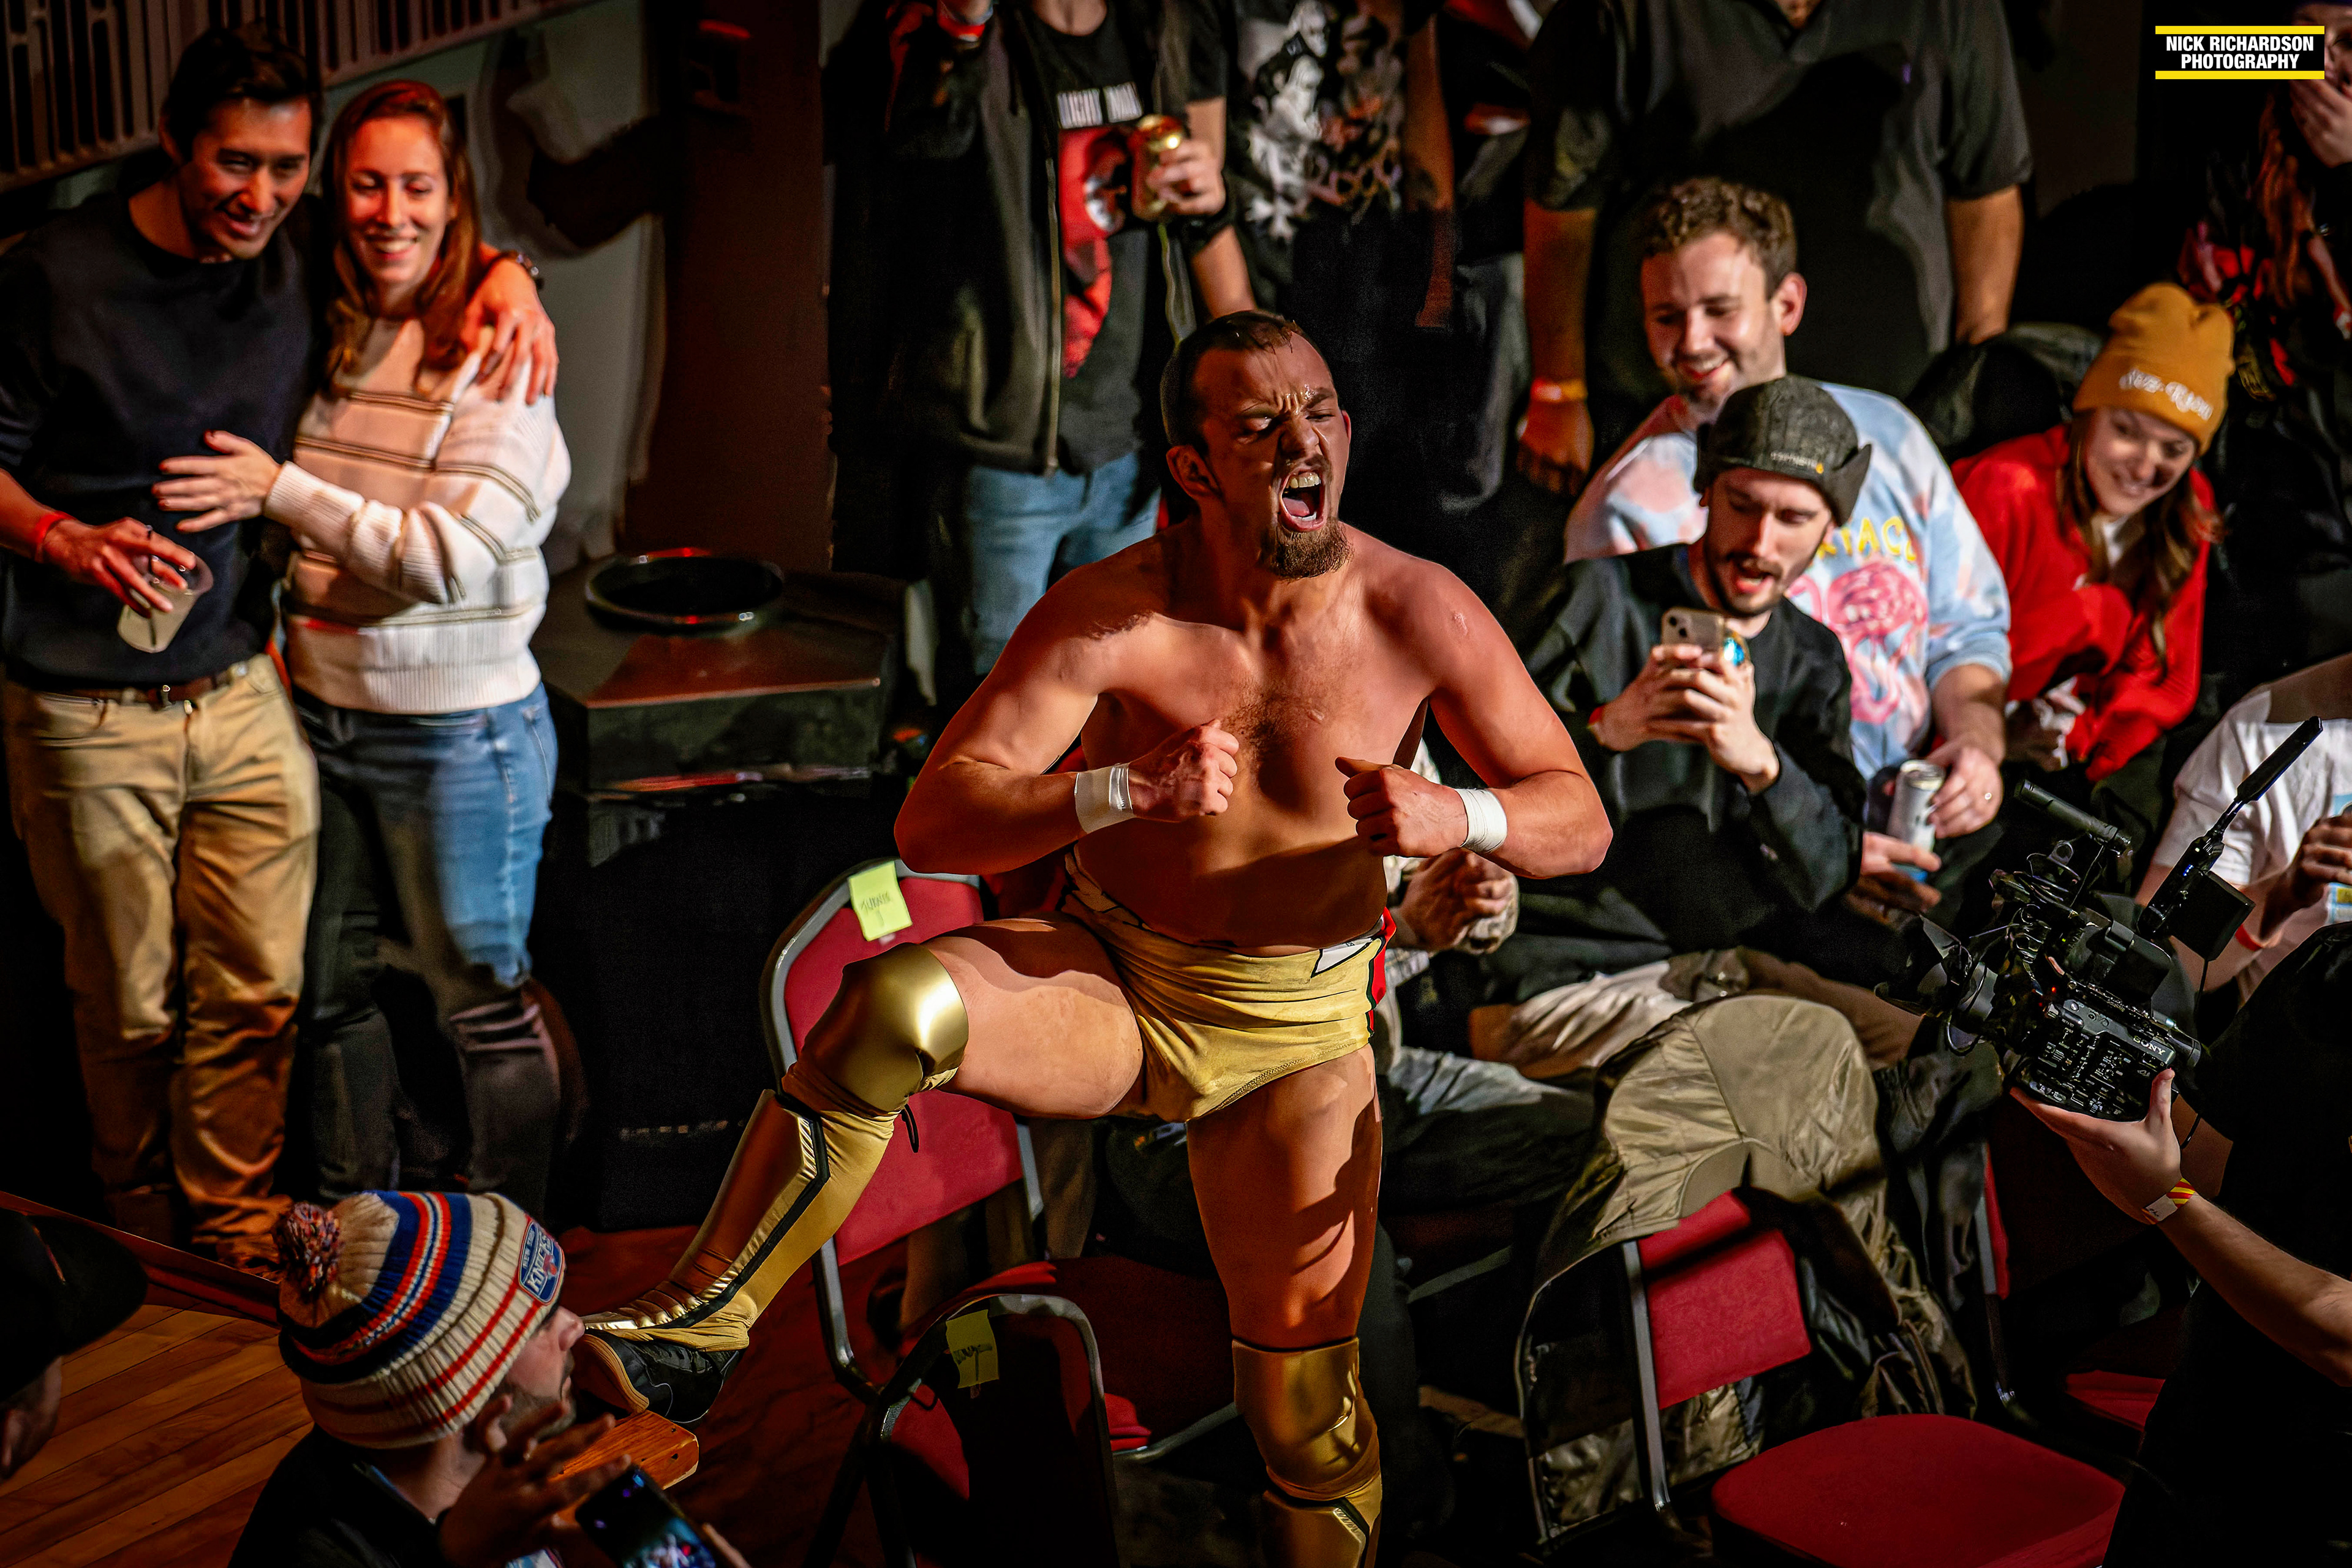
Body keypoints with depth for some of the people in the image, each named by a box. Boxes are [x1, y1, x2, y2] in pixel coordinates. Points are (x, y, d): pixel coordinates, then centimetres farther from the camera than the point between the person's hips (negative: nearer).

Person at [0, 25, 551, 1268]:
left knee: (257, 990, 6)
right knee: (129, 1003, 9)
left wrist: (506, 276, -4)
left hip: (242, 693, 3)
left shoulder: (304, 262, 0)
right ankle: (143, 1237, 29)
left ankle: (235, 1236, 22)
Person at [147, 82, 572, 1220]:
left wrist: (282, 491, -19)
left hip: (457, 733, -6)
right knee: (329, 986, 17)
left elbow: (450, 557, -20)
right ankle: (359, 1219, 35)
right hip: (321, 717, 6)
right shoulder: (323, 335, 5)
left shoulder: (494, 356, -13)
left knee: (482, 1003, 5)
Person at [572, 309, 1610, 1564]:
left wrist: (1459, 818, -29)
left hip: (1294, 1035, 1)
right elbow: (930, 823, -23)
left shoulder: (1422, 615, -14)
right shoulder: (1108, 616, -18)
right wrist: (1127, 793, -39)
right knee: (895, 1006, -32)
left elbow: (1580, 822, -6)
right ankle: (697, 1327, -23)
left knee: (1307, 1414, 2)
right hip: (1108, 985, -1)